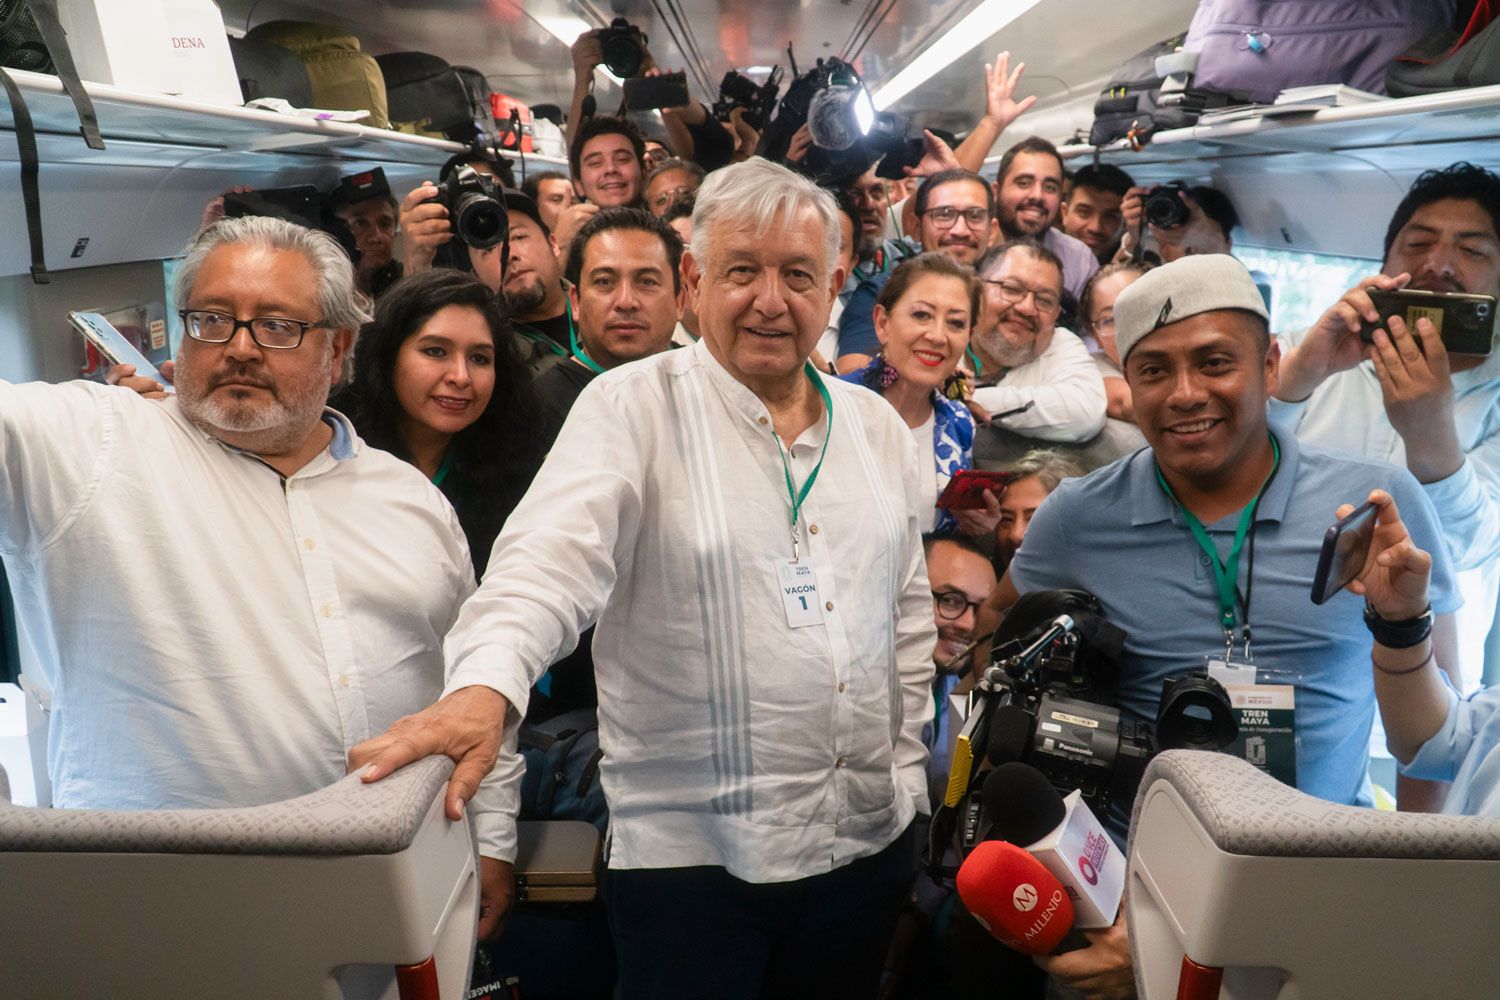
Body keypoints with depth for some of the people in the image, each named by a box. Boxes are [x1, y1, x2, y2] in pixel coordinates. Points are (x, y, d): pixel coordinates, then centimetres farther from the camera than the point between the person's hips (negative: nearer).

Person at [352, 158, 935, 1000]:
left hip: (868, 840, 5)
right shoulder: (632, 408, -8)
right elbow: (554, 557, -23)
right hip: (692, 849, -5)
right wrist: (488, 685, -40)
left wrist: (904, 775, 12)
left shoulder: (877, 426, 8)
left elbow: (909, 614, 14)